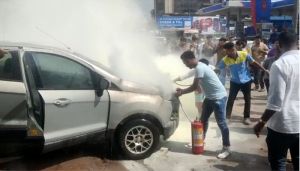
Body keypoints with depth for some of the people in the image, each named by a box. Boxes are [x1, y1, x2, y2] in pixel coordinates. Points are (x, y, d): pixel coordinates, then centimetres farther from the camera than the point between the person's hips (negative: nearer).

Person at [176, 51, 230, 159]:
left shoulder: (199, 68, -21)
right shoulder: (199, 67, 10)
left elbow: (194, 87, -21)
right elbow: (196, 85, 18)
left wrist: (181, 92, -10)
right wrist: (182, 90, 14)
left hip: (219, 97, -10)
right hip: (210, 97, 10)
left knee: (221, 123, -6)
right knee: (203, 120, 17)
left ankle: (226, 148, 3)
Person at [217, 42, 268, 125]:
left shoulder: (244, 54, -18)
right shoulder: (225, 60, -17)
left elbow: (254, 63, -7)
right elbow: (218, 69, -10)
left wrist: (264, 70, -4)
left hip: (246, 80, 0)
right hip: (235, 82, 0)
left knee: (247, 100, 9)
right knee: (230, 99, 0)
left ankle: (246, 117, 23)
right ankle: (227, 116, 14)